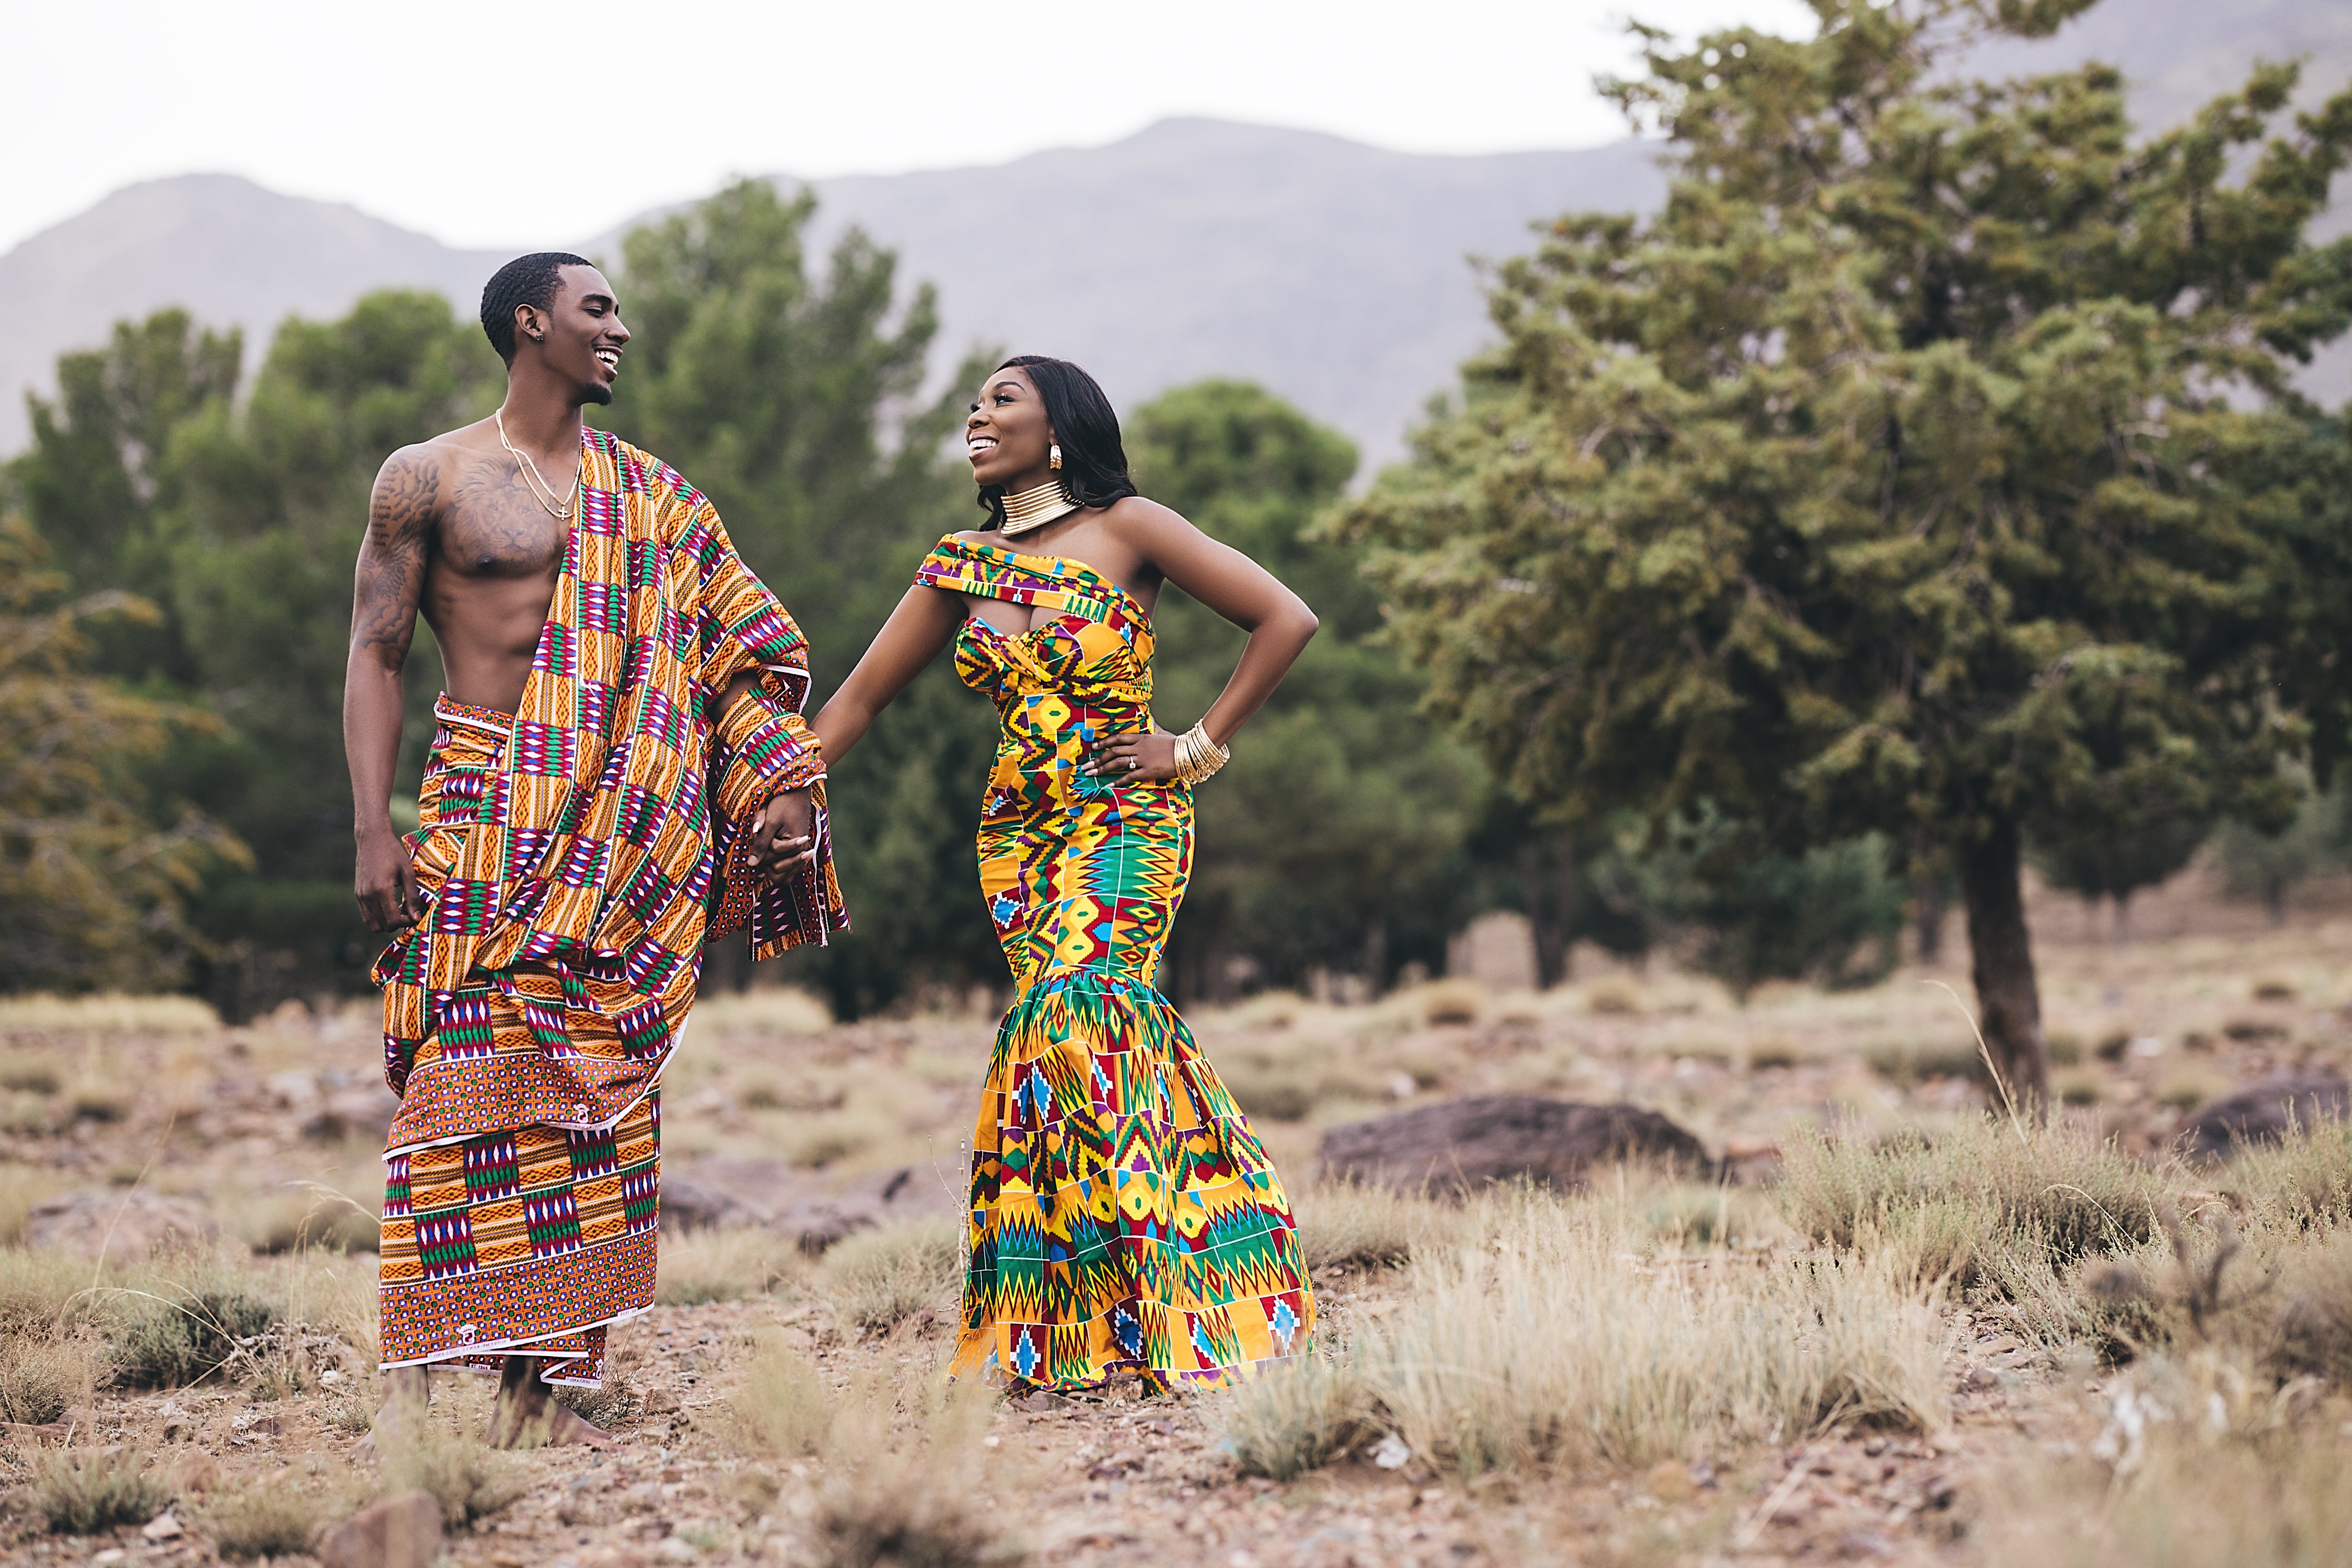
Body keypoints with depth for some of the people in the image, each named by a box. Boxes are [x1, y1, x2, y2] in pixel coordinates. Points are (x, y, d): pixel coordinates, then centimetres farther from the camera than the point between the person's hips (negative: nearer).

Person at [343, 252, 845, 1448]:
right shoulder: (429, 477, 6)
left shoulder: (648, 500, 17)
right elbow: (374, 654, 3)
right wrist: (373, 831, -7)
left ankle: (541, 1384, -1)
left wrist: (780, 779, 2)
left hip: (623, 828, 4)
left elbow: (732, 645, 17)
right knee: (464, 1076, -13)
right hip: (485, 810, -4)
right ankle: (413, 1378, -13)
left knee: (596, 1096, -2)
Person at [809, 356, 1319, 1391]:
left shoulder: (1126, 531, -6)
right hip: (1018, 832, 5)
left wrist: (1197, 749, -8)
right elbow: (862, 695, 13)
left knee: (1075, 1016, -22)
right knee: (1122, 1042, 2)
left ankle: (1116, 1316, -15)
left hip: (1125, 820, -5)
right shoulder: (964, 564, 9)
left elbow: (1287, 618, -8)